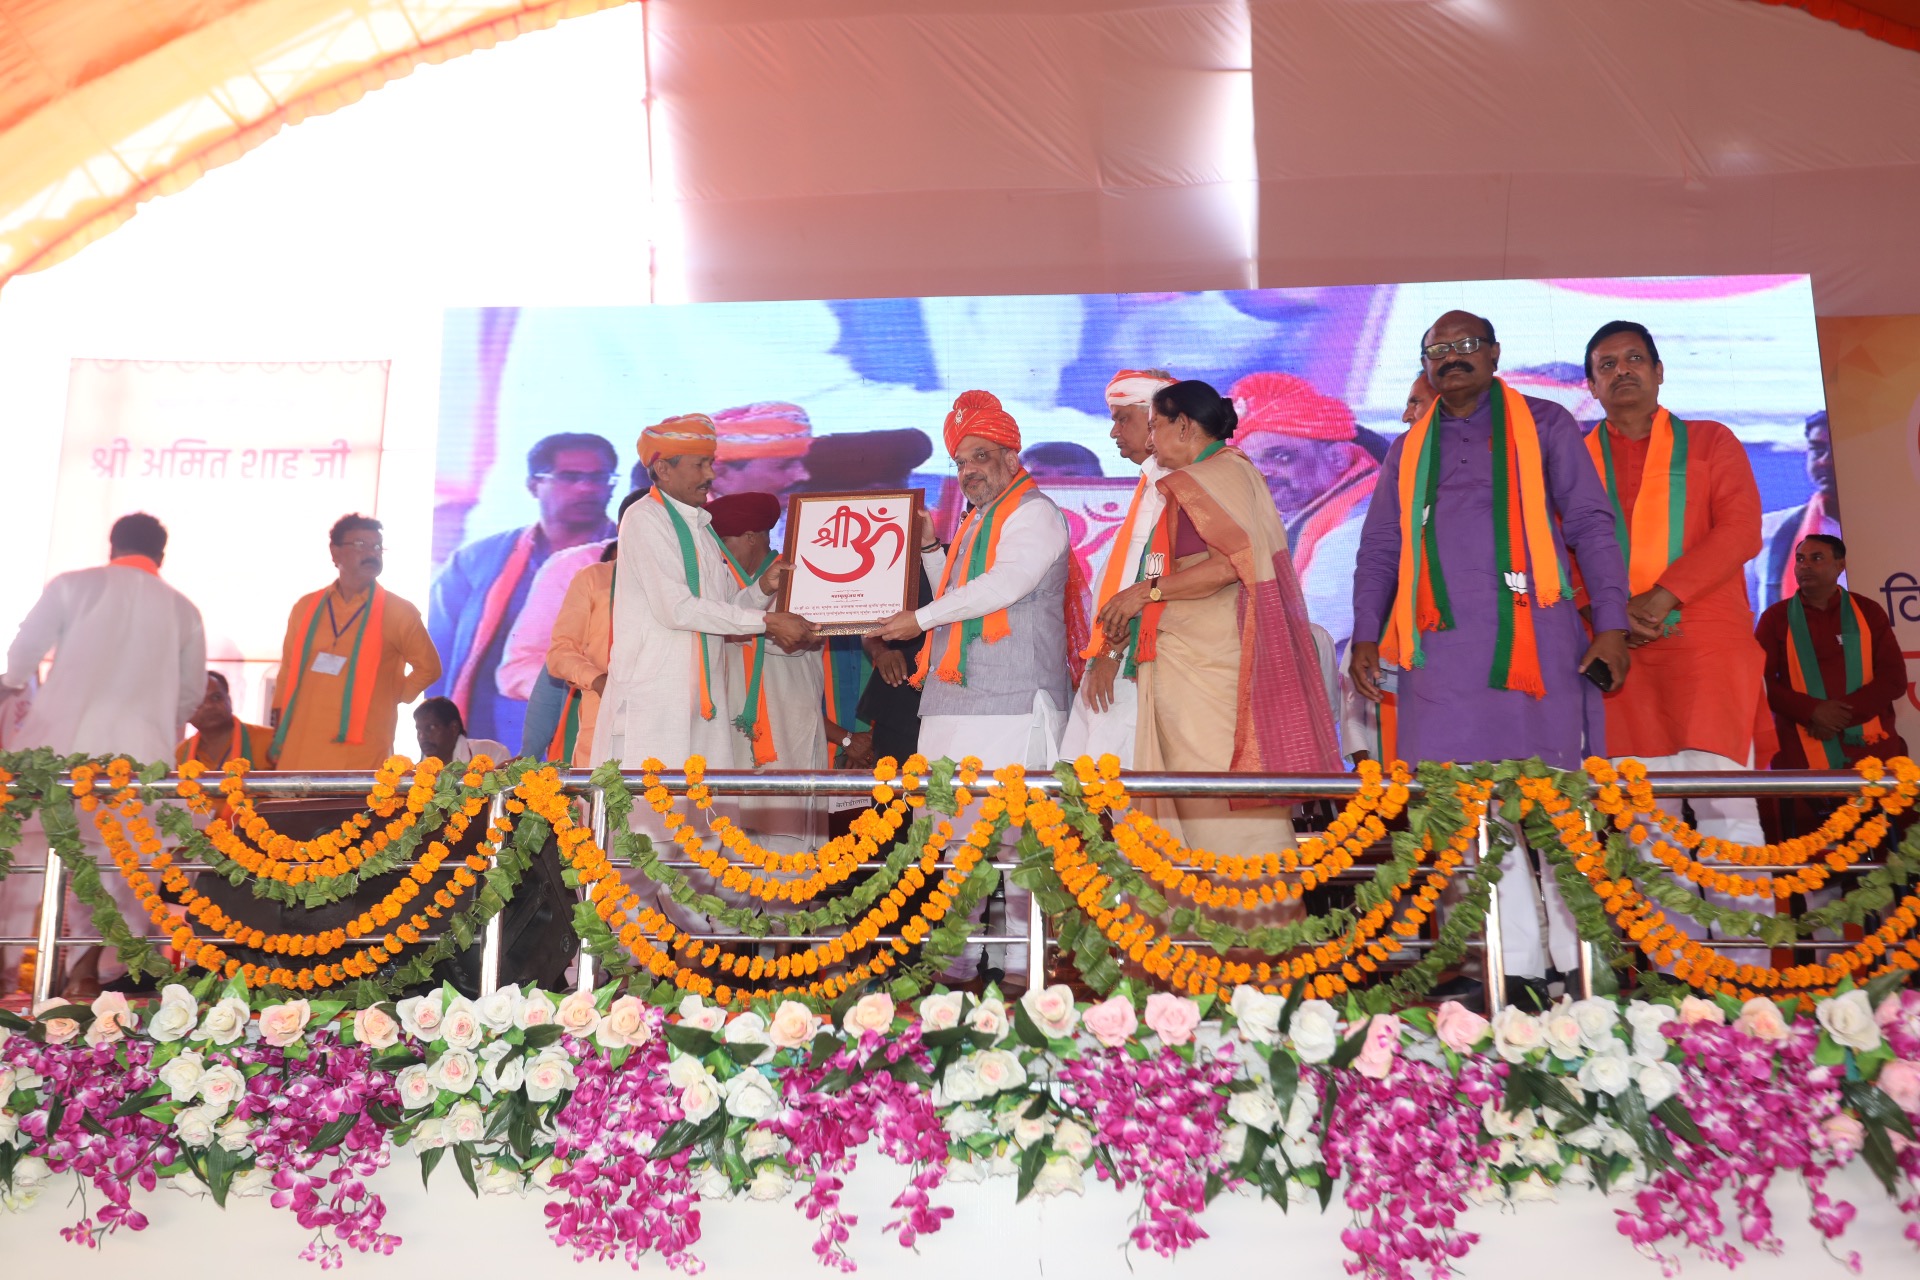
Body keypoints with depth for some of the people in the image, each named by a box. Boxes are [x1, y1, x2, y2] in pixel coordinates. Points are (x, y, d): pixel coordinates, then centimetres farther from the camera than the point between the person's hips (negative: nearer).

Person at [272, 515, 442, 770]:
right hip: (301, 749, 4)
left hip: (360, 754, -3)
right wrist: (278, 728, 15)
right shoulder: (306, 607, 12)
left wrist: (391, 698, 3)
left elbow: (428, 667, 10)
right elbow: (289, 670, 19)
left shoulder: (397, 612, 2)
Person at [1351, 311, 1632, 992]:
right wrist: (1366, 635, 7)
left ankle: (1578, 959, 2)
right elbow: (1380, 548, 19)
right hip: (1444, 646, 3)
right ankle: (1519, 965, 3)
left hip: (1532, 634, -3)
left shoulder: (1543, 425, 12)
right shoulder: (1408, 450, 21)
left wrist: (1611, 623, -5)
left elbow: (1591, 525, 5)